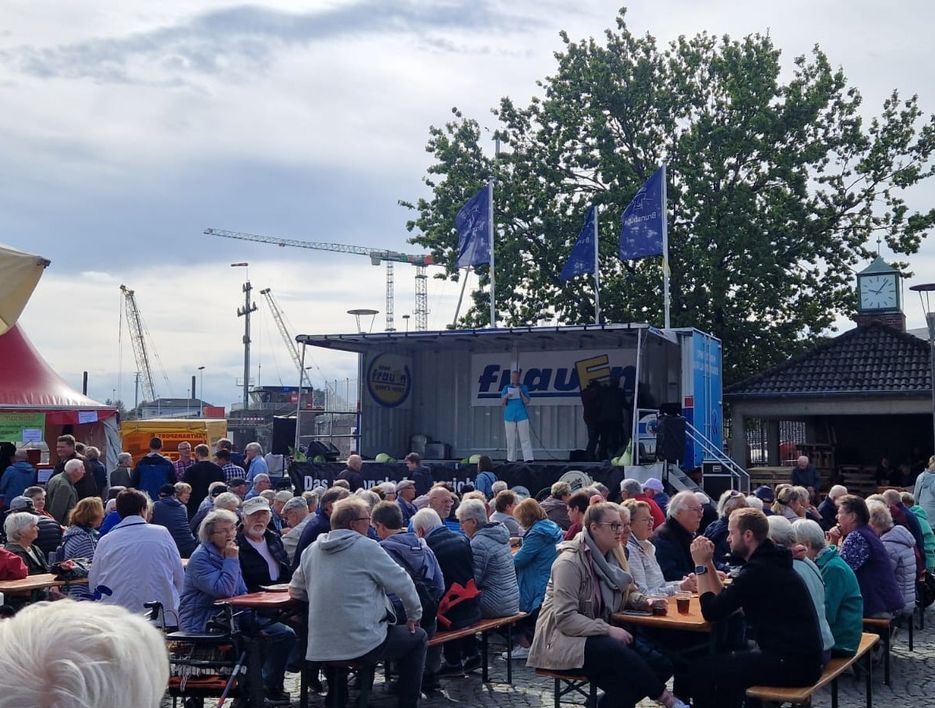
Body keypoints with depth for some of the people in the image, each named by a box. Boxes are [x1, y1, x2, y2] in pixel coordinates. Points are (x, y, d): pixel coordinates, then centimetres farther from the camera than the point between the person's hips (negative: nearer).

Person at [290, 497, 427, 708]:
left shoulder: (312, 550, 6)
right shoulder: (367, 547, -10)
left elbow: (295, 591, 16)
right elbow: (402, 583, -4)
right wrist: (414, 615, 11)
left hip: (320, 647, 6)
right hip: (362, 645, -6)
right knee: (417, 637, 16)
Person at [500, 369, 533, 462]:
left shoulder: (523, 388, 6)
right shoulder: (506, 388, 10)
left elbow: (527, 402, -2)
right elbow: (502, 403, 7)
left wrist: (521, 393, -13)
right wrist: (505, 397, -12)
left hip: (522, 416, -2)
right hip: (509, 416, 2)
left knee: (524, 438, -7)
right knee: (510, 439, 4)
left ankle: (528, 457, -10)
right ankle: (510, 458, 11)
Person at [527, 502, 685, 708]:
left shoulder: (611, 557, 9)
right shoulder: (570, 562, -17)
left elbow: (626, 594, 24)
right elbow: (565, 618, -23)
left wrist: (645, 602, 1)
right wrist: (608, 630, -26)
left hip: (596, 636, 7)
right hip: (564, 639, -7)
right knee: (620, 654, -31)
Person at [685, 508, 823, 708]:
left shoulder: (758, 570, -17)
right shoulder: (768, 561, 14)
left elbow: (712, 612, -13)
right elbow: (726, 601, 19)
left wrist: (701, 566, -5)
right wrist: (708, 562, 12)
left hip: (793, 664, -10)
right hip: (801, 657, 10)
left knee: (701, 670, -9)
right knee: (726, 664, 26)